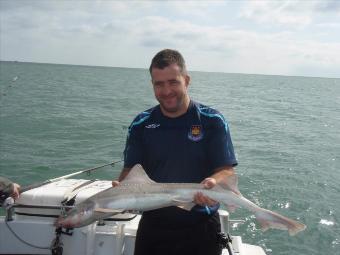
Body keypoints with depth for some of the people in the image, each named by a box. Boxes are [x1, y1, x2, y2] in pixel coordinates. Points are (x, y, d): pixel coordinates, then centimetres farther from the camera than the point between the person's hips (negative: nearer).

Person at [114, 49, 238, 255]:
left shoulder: (212, 121, -7)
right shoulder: (141, 125, 1)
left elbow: (227, 171, -9)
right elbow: (131, 170, 0)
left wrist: (213, 183, -32)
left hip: (201, 227, -2)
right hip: (153, 225, 3)